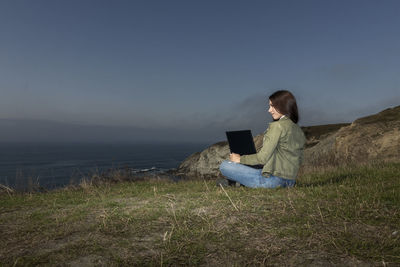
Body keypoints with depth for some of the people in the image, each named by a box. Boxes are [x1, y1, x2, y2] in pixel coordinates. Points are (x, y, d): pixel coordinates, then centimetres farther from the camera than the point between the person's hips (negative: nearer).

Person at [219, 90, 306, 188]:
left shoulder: (278, 126, -15)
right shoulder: (298, 130, 10)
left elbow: (262, 158, -18)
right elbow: (298, 159, 17)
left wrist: (240, 159, -2)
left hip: (274, 178, -9)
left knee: (224, 166, -7)